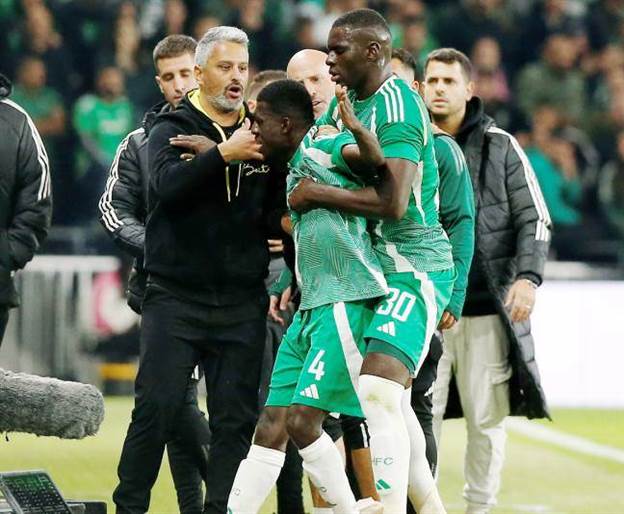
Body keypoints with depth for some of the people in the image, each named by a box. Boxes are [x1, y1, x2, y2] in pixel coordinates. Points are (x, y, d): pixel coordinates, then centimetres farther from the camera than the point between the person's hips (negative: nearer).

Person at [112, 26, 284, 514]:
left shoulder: (259, 136, 11)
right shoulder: (171, 130, 2)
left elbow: (279, 213, 8)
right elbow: (168, 185, -18)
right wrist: (224, 154, -27)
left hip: (242, 304, 3)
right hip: (176, 296, -3)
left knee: (236, 420, 1)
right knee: (156, 409, -5)